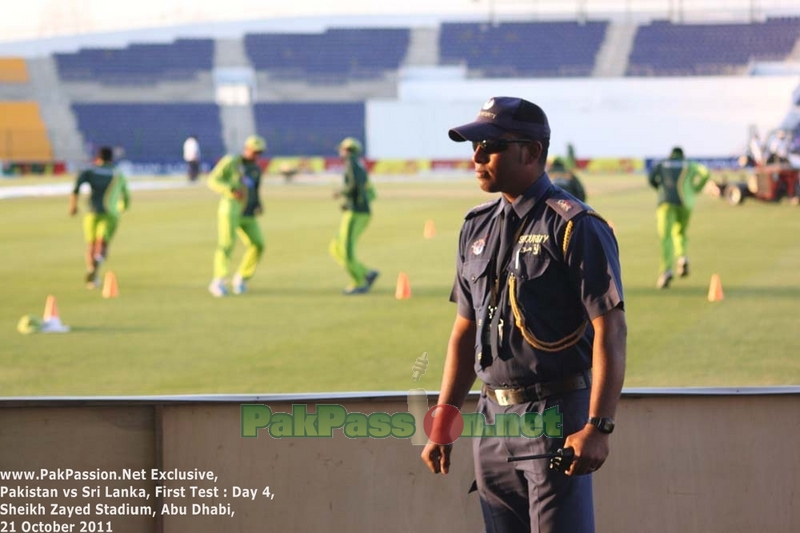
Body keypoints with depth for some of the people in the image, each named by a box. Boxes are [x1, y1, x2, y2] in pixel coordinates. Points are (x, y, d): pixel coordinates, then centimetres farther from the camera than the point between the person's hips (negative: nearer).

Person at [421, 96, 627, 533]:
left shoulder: (575, 227, -10)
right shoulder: (477, 227, 13)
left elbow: (610, 332, -15)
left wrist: (598, 427, -22)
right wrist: (443, 421, 14)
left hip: (556, 415, -7)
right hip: (493, 416, 7)